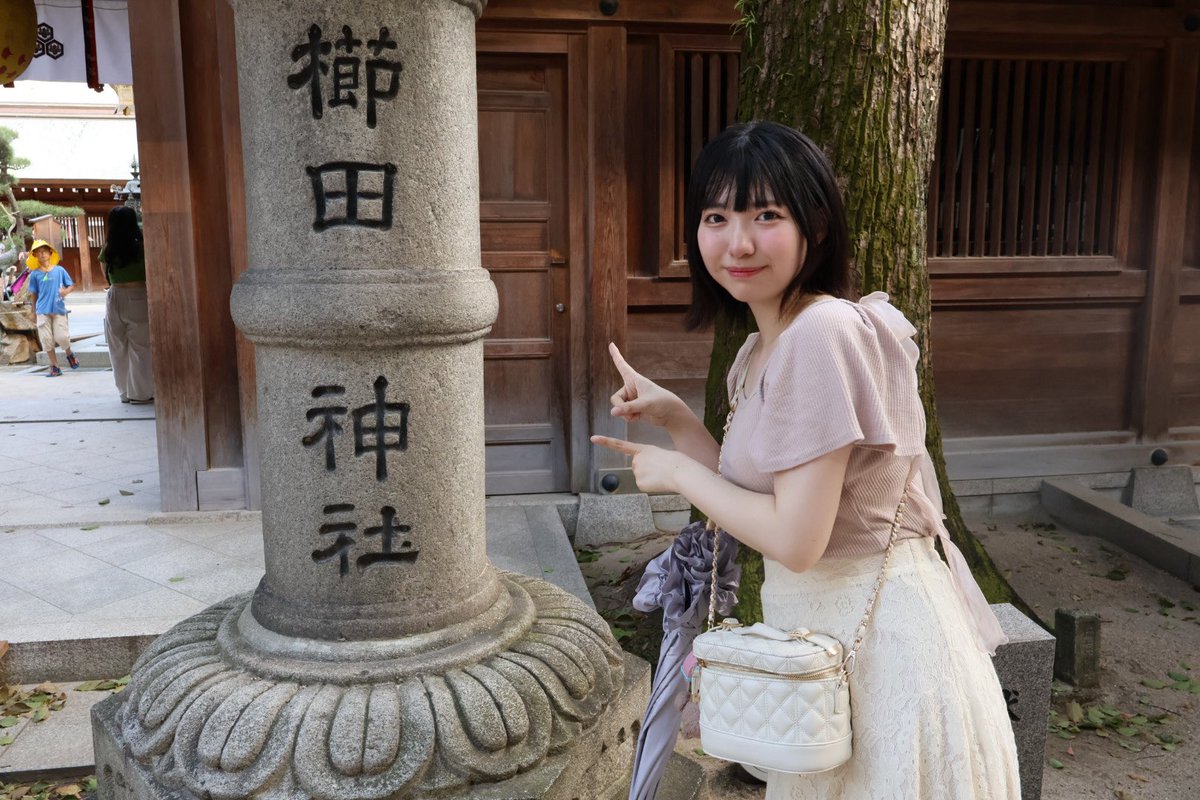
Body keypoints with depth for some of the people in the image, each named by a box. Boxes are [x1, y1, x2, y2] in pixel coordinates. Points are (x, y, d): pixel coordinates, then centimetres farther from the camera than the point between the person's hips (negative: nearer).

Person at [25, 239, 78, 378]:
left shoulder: (59, 270, 1)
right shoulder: (35, 274, 2)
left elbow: (72, 286, 6)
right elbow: (34, 294, 9)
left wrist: (66, 291, -15)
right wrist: (35, 310, 10)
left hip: (58, 309, -1)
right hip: (43, 311, 1)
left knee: (61, 337, -8)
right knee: (47, 340, 1)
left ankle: (69, 353, 25)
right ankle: (54, 367, 12)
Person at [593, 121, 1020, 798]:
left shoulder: (822, 333, -24)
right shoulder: (762, 346, 6)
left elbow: (796, 538, -25)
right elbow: (755, 496, 6)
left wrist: (678, 471, -12)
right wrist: (673, 416, 0)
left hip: (877, 634, -9)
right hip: (820, 628, 9)